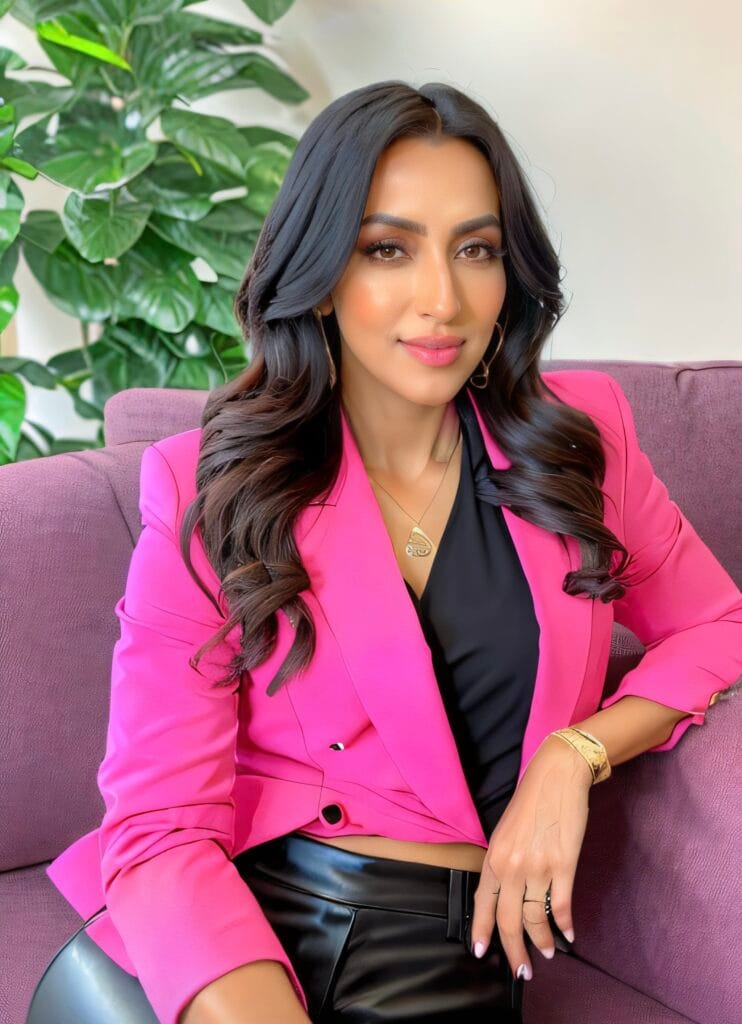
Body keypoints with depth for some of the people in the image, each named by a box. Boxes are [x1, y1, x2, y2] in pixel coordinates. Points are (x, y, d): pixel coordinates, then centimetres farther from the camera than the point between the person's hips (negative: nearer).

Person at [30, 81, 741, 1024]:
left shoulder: (579, 438, 4)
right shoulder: (208, 489, -4)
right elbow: (159, 830, -10)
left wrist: (574, 754, -5)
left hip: (455, 944, 2)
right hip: (242, 922, -1)